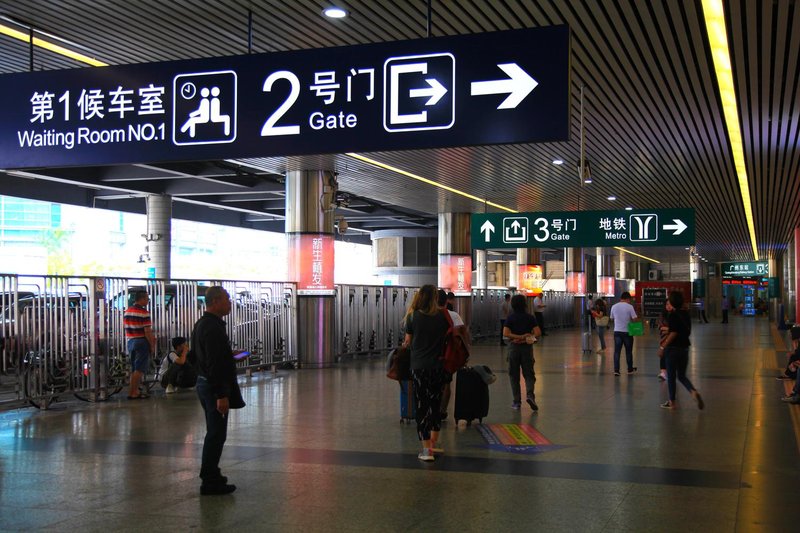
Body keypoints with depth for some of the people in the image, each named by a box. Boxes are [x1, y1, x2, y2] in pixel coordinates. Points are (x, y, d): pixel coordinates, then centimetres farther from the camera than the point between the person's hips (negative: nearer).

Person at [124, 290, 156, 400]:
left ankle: (135, 391, 20)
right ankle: (132, 393, -4)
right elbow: (147, 331, -18)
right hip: (142, 342, -8)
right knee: (139, 369, -3)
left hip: (130, 341, 8)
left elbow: (127, 328, 15)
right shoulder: (144, 313, -15)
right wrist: (152, 345, -10)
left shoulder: (127, 311, 10)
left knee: (134, 369, 15)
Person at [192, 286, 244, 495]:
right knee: (216, 433, -3)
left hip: (204, 383, 11)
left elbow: (195, 357, 20)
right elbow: (214, 364, -25)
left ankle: (210, 473, 30)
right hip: (214, 387, -11)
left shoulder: (201, 324, 12)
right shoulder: (213, 328, -21)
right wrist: (221, 395, -25)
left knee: (214, 432, 20)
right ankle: (210, 482, 3)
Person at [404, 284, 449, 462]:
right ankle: (434, 442, 29)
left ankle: (427, 449, -1)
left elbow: (408, 341, 2)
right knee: (436, 404, 17)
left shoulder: (413, 316, -6)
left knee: (422, 405, 3)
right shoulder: (442, 316, -3)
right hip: (438, 366, 2)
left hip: (419, 366, -2)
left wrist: (405, 345, 24)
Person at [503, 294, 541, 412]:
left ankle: (516, 402, 10)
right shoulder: (530, 317, -2)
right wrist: (526, 336, -4)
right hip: (527, 348, 0)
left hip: (514, 348, 0)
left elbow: (505, 334, -14)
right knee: (529, 374, 7)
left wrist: (519, 337, -10)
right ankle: (530, 394, -18)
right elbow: (538, 332, -9)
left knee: (514, 375, 9)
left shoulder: (510, 318, -4)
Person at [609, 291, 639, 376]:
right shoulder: (629, 307, -11)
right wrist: (639, 319, 8)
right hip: (627, 332, -2)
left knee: (617, 351, 2)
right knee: (628, 351, 11)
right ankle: (630, 369, 23)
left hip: (617, 331, 2)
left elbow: (612, 318, 12)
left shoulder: (614, 306, 1)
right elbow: (635, 319, -13)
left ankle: (616, 370, -4)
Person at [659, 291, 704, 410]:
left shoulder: (672, 315, -14)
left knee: (671, 376, 6)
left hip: (673, 348, -7)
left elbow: (673, 333, -20)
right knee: (682, 375, 16)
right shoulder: (686, 314, 8)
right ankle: (694, 392, -9)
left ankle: (672, 402, 14)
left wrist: (663, 347, -16)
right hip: (684, 348, 7)